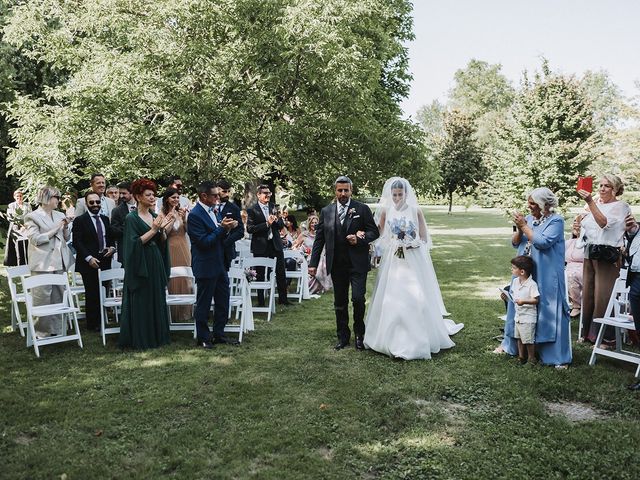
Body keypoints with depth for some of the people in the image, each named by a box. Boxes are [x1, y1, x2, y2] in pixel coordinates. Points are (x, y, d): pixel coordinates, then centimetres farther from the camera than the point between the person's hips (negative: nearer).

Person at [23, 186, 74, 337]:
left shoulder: (60, 215, 13)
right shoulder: (32, 216, -3)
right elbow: (36, 239, -11)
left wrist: (65, 227, -1)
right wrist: (55, 229, -12)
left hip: (59, 262, 6)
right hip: (43, 264, -5)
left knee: (58, 297, 7)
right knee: (42, 298, -4)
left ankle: (56, 329, 15)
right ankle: (41, 331, 5)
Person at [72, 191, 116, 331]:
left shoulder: (105, 219, 15)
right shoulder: (80, 220, -2)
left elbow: (111, 237, 23)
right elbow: (77, 242, -8)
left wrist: (112, 247, 1)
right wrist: (89, 258, -17)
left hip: (105, 261, 5)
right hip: (89, 262, -5)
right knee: (91, 294, 0)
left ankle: (102, 320, 13)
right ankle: (92, 324, 10)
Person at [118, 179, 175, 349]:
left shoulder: (155, 216, 11)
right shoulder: (131, 218, -8)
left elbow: (162, 242, 10)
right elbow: (134, 243, -16)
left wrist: (162, 229, -8)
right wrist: (153, 230, -20)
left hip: (156, 263, 7)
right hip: (140, 265, -7)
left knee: (157, 300, 10)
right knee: (141, 302, -1)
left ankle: (157, 335, 20)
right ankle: (140, 338, 9)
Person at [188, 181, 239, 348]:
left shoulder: (212, 211, 9)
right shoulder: (194, 215, -17)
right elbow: (204, 242, -21)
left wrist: (227, 228, -2)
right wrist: (222, 228, -21)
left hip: (219, 265, 8)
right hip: (206, 267, -8)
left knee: (223, 302, 14)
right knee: (203, 304, 5)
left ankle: (219, 334, 26)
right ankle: (203, 338, 18)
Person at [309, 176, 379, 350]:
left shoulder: (362, 209, 1)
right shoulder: (326, 211, 8)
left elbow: (374, 232, 2)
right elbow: (319, 239, 7)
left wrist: (359, 239, -17)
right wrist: (313, 263, 3)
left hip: (357, 263, -3)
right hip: (337, 264, 3)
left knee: (358, 298, -9)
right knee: (340, 302, 10)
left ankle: (359, 334, 13)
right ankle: (343, 336, 23)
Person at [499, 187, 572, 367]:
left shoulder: (556, 221, -8)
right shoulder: (528, 219, 9)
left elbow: (543, 242, -20)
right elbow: (515, 243, 9)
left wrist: (524, 226, -15)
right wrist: (519, 229, -9)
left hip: (546, 277, -6)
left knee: (548, 311, -5)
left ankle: (558, 356, 3)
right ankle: (512, 345, 29)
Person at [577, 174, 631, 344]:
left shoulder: (620, 207, -4)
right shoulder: (596, 204, 16)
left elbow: (604, 222, -23)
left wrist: (590, 202, -28)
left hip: (607, 255, -7)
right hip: (590, 254, 7)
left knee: (603, 296, -7)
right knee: (588, 293, 9)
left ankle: (607, 337, 3)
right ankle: (588, 332, 20)